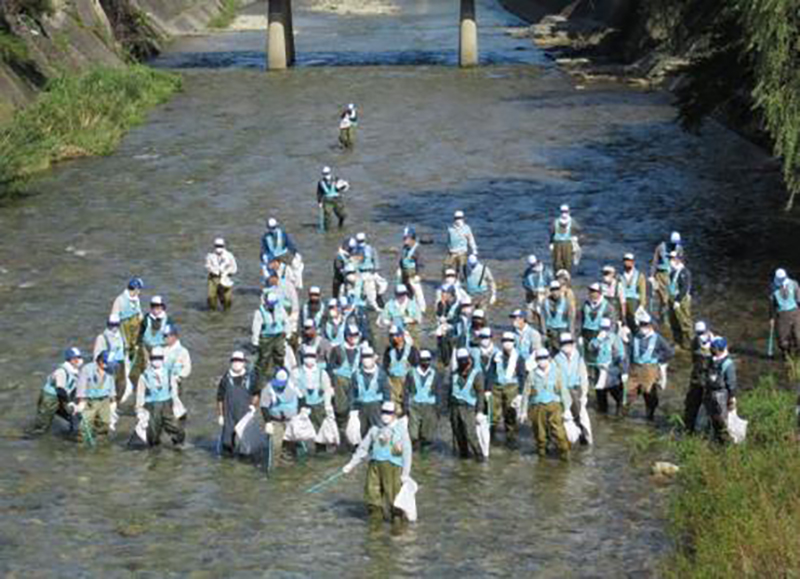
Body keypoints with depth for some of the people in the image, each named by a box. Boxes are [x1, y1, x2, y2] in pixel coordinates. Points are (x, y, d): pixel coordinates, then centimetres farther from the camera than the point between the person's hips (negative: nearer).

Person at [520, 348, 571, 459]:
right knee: (540, 432, 7)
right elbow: (526, 394, 7)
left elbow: (563, 390, 5)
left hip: (553, 406, -1)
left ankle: (564, 452, 1)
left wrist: (566, 408, 5)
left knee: (558, 431, -9)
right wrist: (523, 411, 8)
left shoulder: (556, 372, 1)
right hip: (537, 407, 1)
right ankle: (541, 450, 27)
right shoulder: (532, 375, 1)